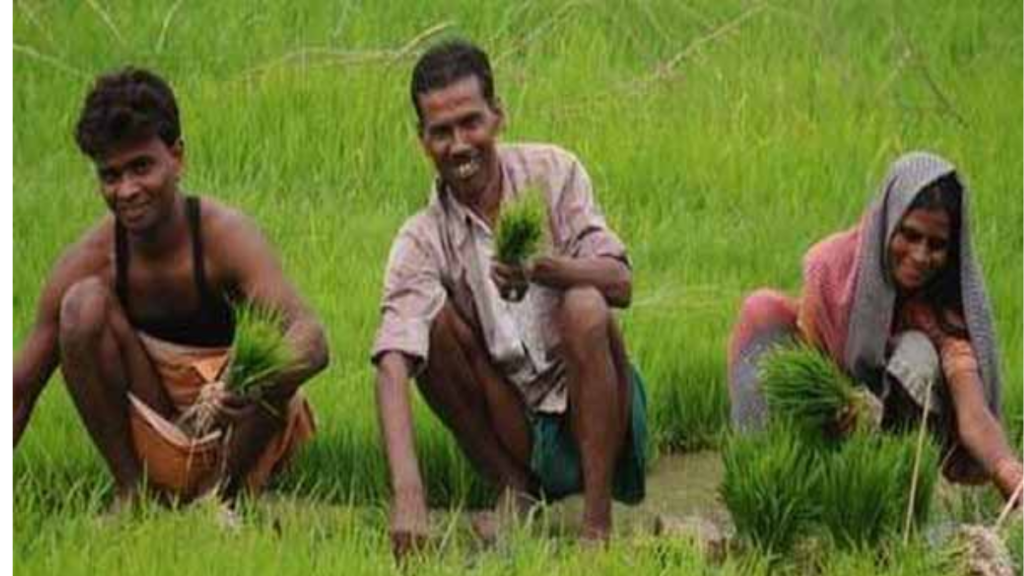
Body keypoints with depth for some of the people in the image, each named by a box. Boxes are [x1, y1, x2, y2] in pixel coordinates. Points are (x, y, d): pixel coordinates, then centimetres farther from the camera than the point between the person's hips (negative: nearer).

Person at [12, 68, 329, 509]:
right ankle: (130, 492, -9)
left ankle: (223, 490, -8)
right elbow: (20, 392, -6)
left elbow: (311, 340, -36)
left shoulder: (223, 235, -20)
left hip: (241, 435, -2)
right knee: (84, 303, -19)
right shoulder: (90, 260, -12)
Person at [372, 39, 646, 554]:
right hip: (519, 433, 1)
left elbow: (620, 284, -16)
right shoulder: (424, 241, -8)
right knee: (434, 321, -20)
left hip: (596, 407, -1)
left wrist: (543, 269, -40)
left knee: (584, 306, -30)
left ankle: (597, 524, -26)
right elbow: (392, 365, -23)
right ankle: (516, 494, -9)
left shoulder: (550, 173, -5)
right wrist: (407, 493, -40)